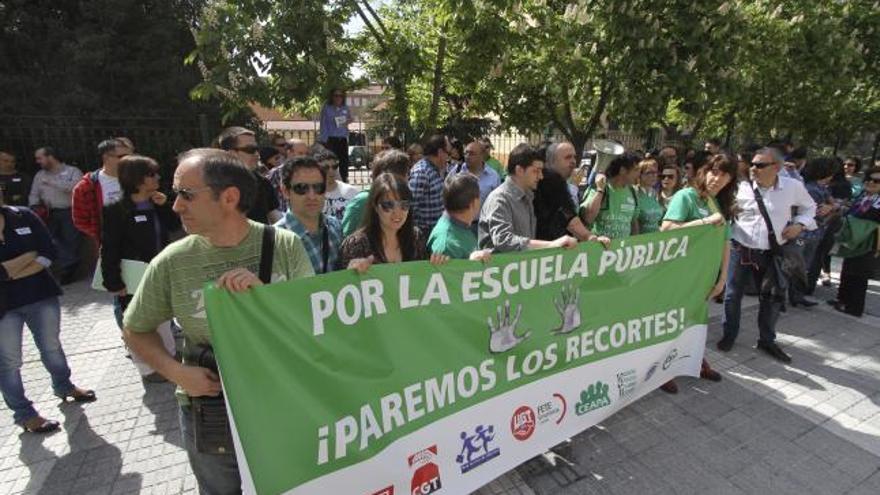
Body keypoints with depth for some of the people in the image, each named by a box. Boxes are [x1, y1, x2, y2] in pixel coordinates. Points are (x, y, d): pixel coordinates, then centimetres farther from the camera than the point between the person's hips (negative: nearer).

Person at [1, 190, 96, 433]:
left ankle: (64, 387, 41)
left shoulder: (24, 216, -3)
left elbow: (49, 252, -8)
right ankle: (25, 414, 23)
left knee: (51, 346, 19)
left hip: (41, 295, 3)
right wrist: (30, 255, -13)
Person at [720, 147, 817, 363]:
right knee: (733, 295, 6)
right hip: (740, 249, -1)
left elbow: (809, 206, 14)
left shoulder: (793, 187, -4)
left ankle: (767, 340, 32)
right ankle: (729, 335, 26)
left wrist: (800, 224, -1)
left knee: (772, 297, 13)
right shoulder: (742, 187, -8)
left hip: (771, 253, 2)